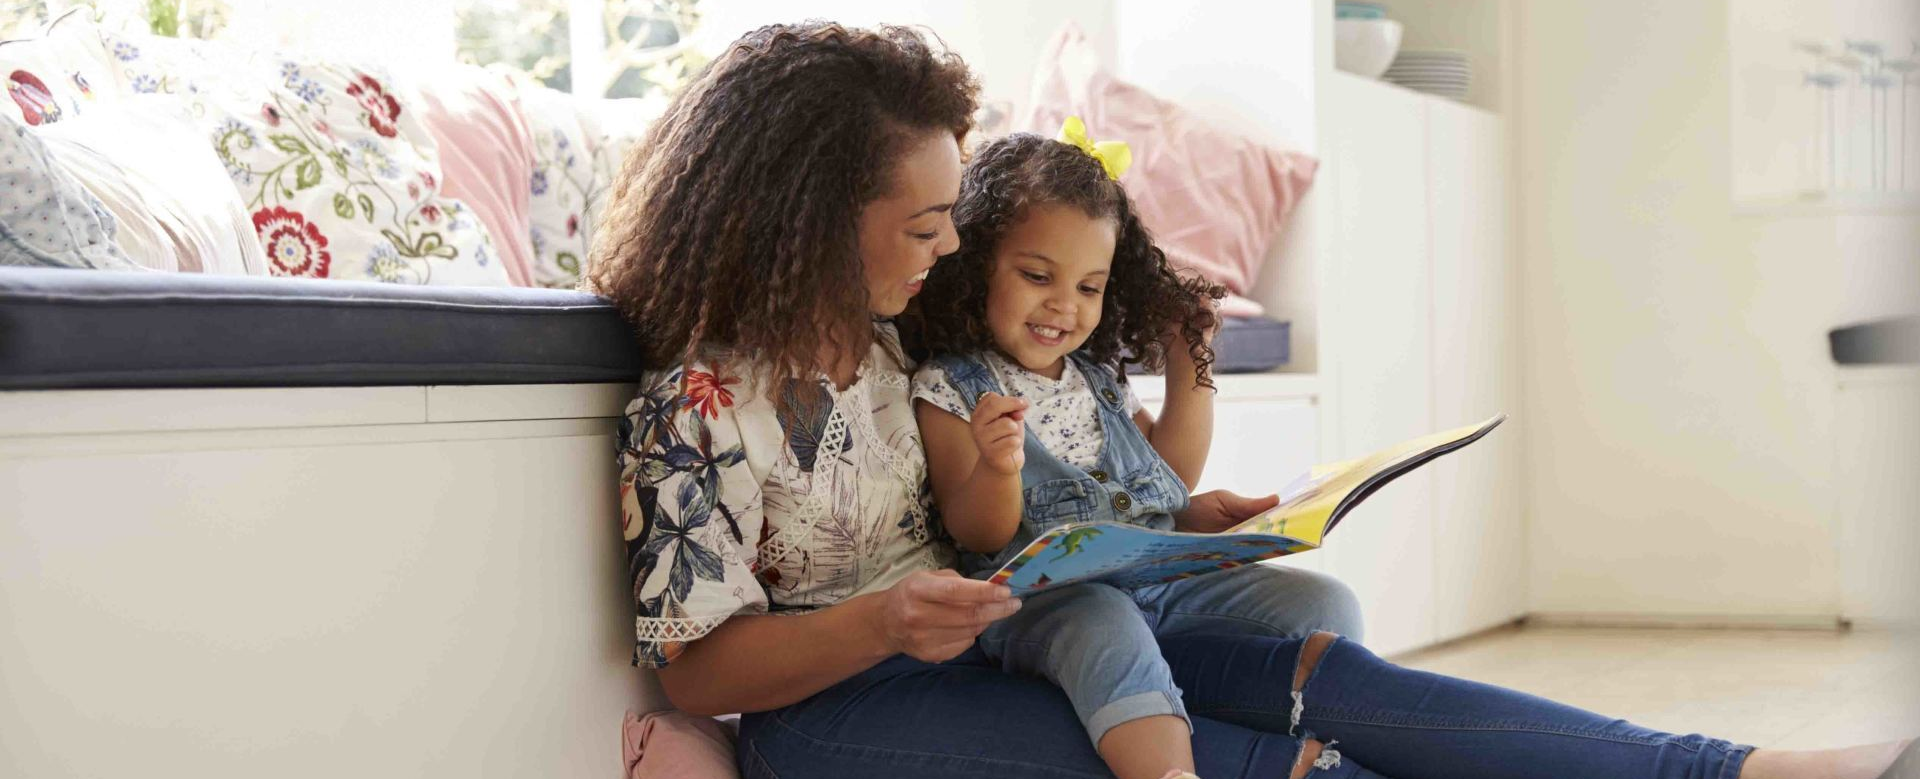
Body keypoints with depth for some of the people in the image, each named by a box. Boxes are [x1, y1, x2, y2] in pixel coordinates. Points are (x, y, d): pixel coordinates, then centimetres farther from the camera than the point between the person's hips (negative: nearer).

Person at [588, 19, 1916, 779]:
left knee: (1315, 668, -13)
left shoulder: (881, 342, 8)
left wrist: (1161, 520, 7)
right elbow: (699, 665, -16)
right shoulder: (700, 405, -16)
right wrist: (886, 621, -30)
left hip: (966, 641, 8)